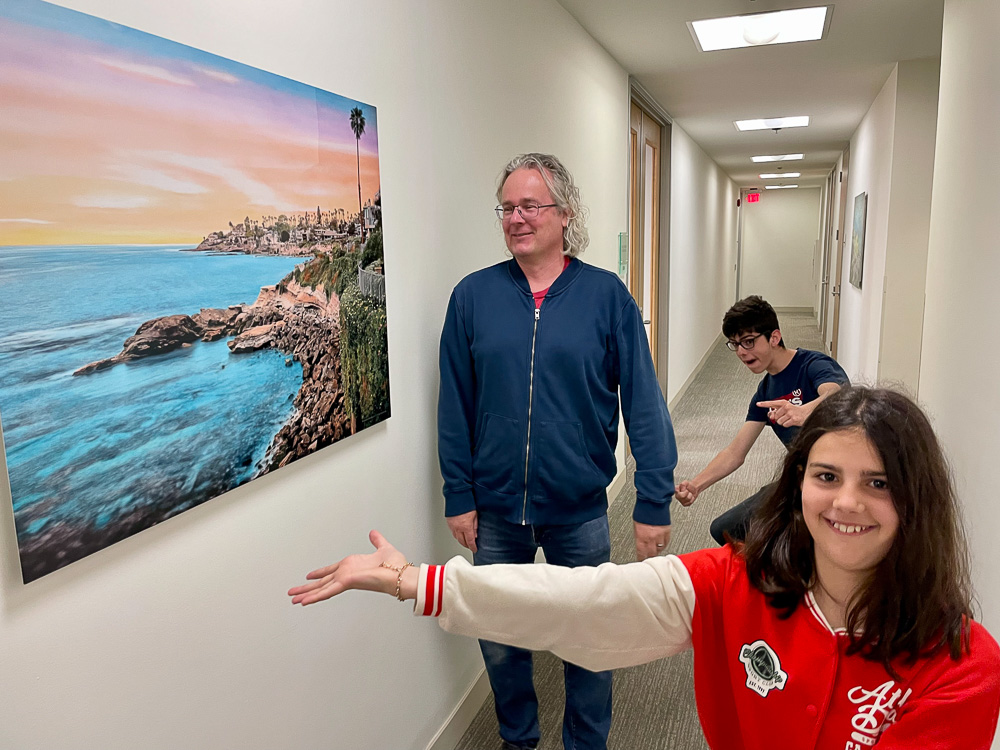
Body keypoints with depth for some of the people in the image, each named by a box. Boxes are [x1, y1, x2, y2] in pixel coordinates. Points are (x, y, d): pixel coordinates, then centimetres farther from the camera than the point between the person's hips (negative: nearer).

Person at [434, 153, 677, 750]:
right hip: (496, 511, 2)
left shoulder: (607, 295, -6)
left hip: (580, 510, -1)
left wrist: (654, 502, -8)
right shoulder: (474, 295, -3)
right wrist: (459, 496, -1)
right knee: (500, 644, 18)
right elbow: (455, 406, 0)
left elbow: (644, 404, -6)